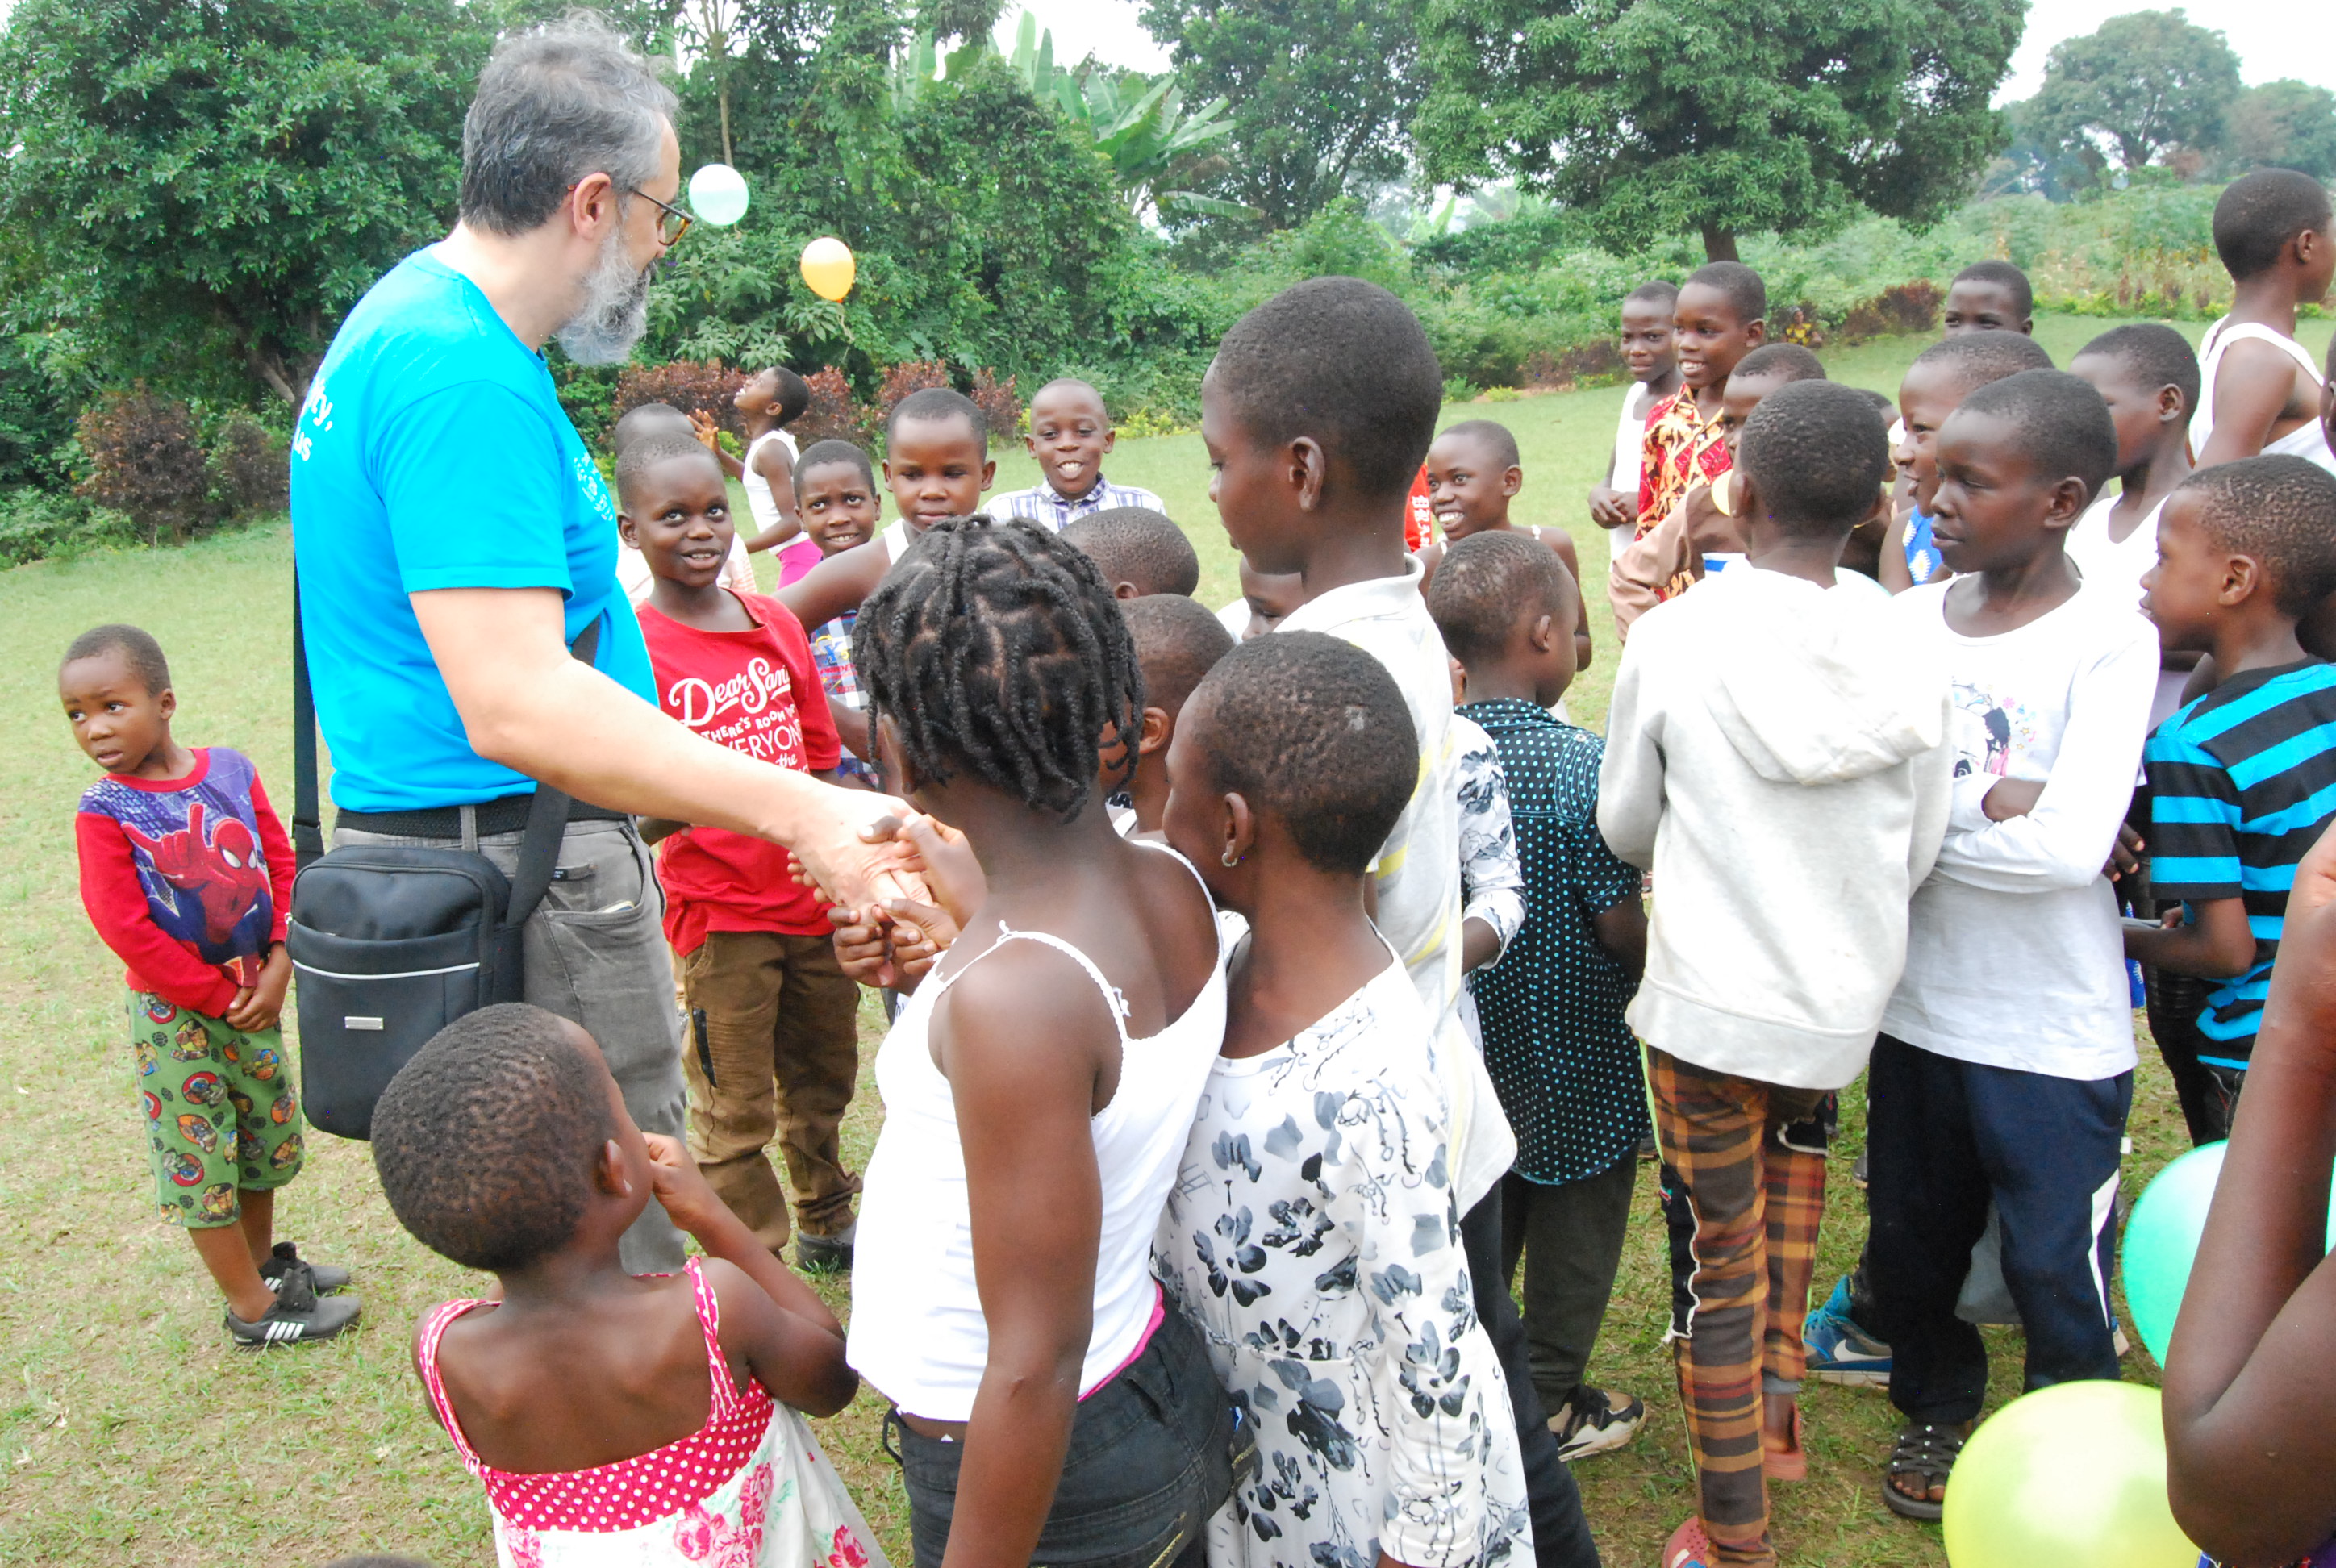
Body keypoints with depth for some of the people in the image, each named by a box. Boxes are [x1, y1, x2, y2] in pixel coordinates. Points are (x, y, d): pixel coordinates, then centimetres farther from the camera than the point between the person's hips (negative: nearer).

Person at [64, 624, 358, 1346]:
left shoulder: (230, 770, -4)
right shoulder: (105, 813, -15)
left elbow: (282, 865, 0)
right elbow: (126, 930, -17)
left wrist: (278, 966, -10)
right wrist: (218, 997, -14)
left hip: (252, 994, 5)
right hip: (173, 1012, -4)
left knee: (267, 1129, 18)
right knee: (199, 1151, 5)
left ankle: (263, 1259, 40)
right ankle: (253, 1306, 17)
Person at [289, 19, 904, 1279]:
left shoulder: (411, 319, 14)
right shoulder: (465, 374, -21)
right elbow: (514, 706, -30)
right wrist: (796, 809, -31)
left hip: (469, 851, 10)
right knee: (622, 1265, -1)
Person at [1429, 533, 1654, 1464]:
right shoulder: (1579, 763, -24)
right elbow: (1622, 926, -21)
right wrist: (1662, 971, -1)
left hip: (1471, 1037, 5)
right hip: (1576, 1051, -5)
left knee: (1481, 1221, 23)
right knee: (1574, 1234, 15)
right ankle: (1549, 1409, 29)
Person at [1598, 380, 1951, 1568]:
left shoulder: (1673, 638, -15)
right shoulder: (1908, 655, -7)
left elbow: (1626, 827, -1)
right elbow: (1917, 856, 3)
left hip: (1708, 1001, -3)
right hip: (1847, 1004, 3)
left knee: (1724, 1267, 9)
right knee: (1794, 1127, 33)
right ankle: (1780, 1395, 33)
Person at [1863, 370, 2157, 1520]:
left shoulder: (2108, 640, -14)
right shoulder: (1909, 619, -1)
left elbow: (2071, 846, -25)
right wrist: (1992, 800, -17)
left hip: (2053, 1032, -4)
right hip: (1918, 1005, 5)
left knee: (2056, 1274, 8)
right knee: (1910, 1243, 20)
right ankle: (1936, 1406, 45)